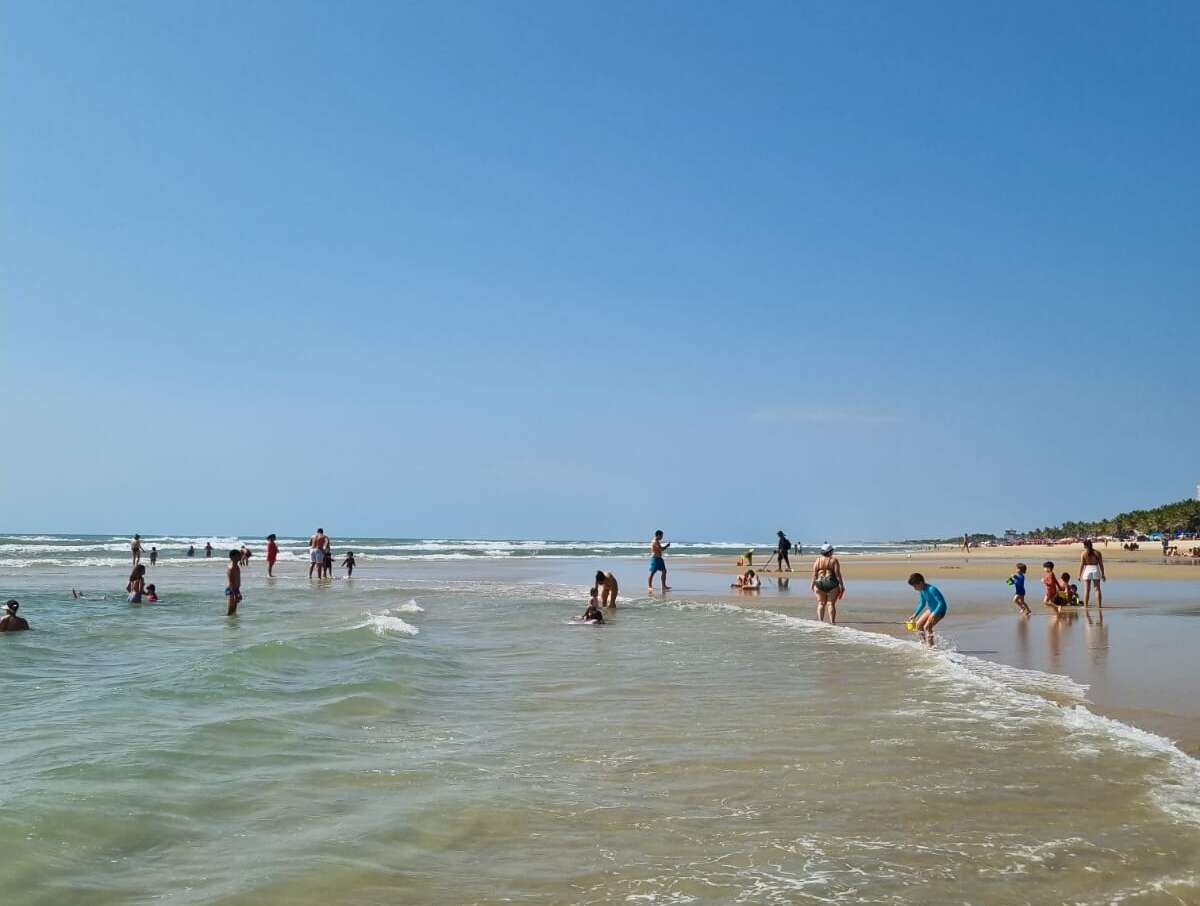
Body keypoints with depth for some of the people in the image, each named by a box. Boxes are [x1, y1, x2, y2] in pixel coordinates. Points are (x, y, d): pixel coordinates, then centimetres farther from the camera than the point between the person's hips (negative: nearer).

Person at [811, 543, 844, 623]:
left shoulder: (817, 560, 3)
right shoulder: (834, 560, -4)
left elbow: (814, 574, 1)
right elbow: (838, 574, -6)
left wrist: (813, 585, 7)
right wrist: (841, 585, -1)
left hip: (819, 583, 2)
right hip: (831, 583, -2)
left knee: (821, 604, 7)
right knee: (831, 604, 0)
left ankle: (820, 621, 1)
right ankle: (832, 622, -2)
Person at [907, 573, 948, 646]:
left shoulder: (931, 590, -30)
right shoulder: (922, 590, -1)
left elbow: (941, 603, -32)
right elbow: (922, 603, 15)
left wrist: (934, 614, -42)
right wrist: (914, 615, 13)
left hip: (939, 610, -10)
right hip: (931, 609, 10)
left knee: (927, 627, -22)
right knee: (918, 624, 9)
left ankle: (931, 646, -16)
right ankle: (925, 644, 19)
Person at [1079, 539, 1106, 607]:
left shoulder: (1083, 553, -3)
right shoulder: (1097, 553, 4)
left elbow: (1081, 565, -6)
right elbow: (1101, 564, 4)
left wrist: (1079, 575, -1)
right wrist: (1102, 574, 10)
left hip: (1087, 570, -2)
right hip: (1096, 570, 2)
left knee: (1086, 590, 2)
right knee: (1097, 589, 8)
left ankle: (1085, 605, 0)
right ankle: (1099, 605, 7)